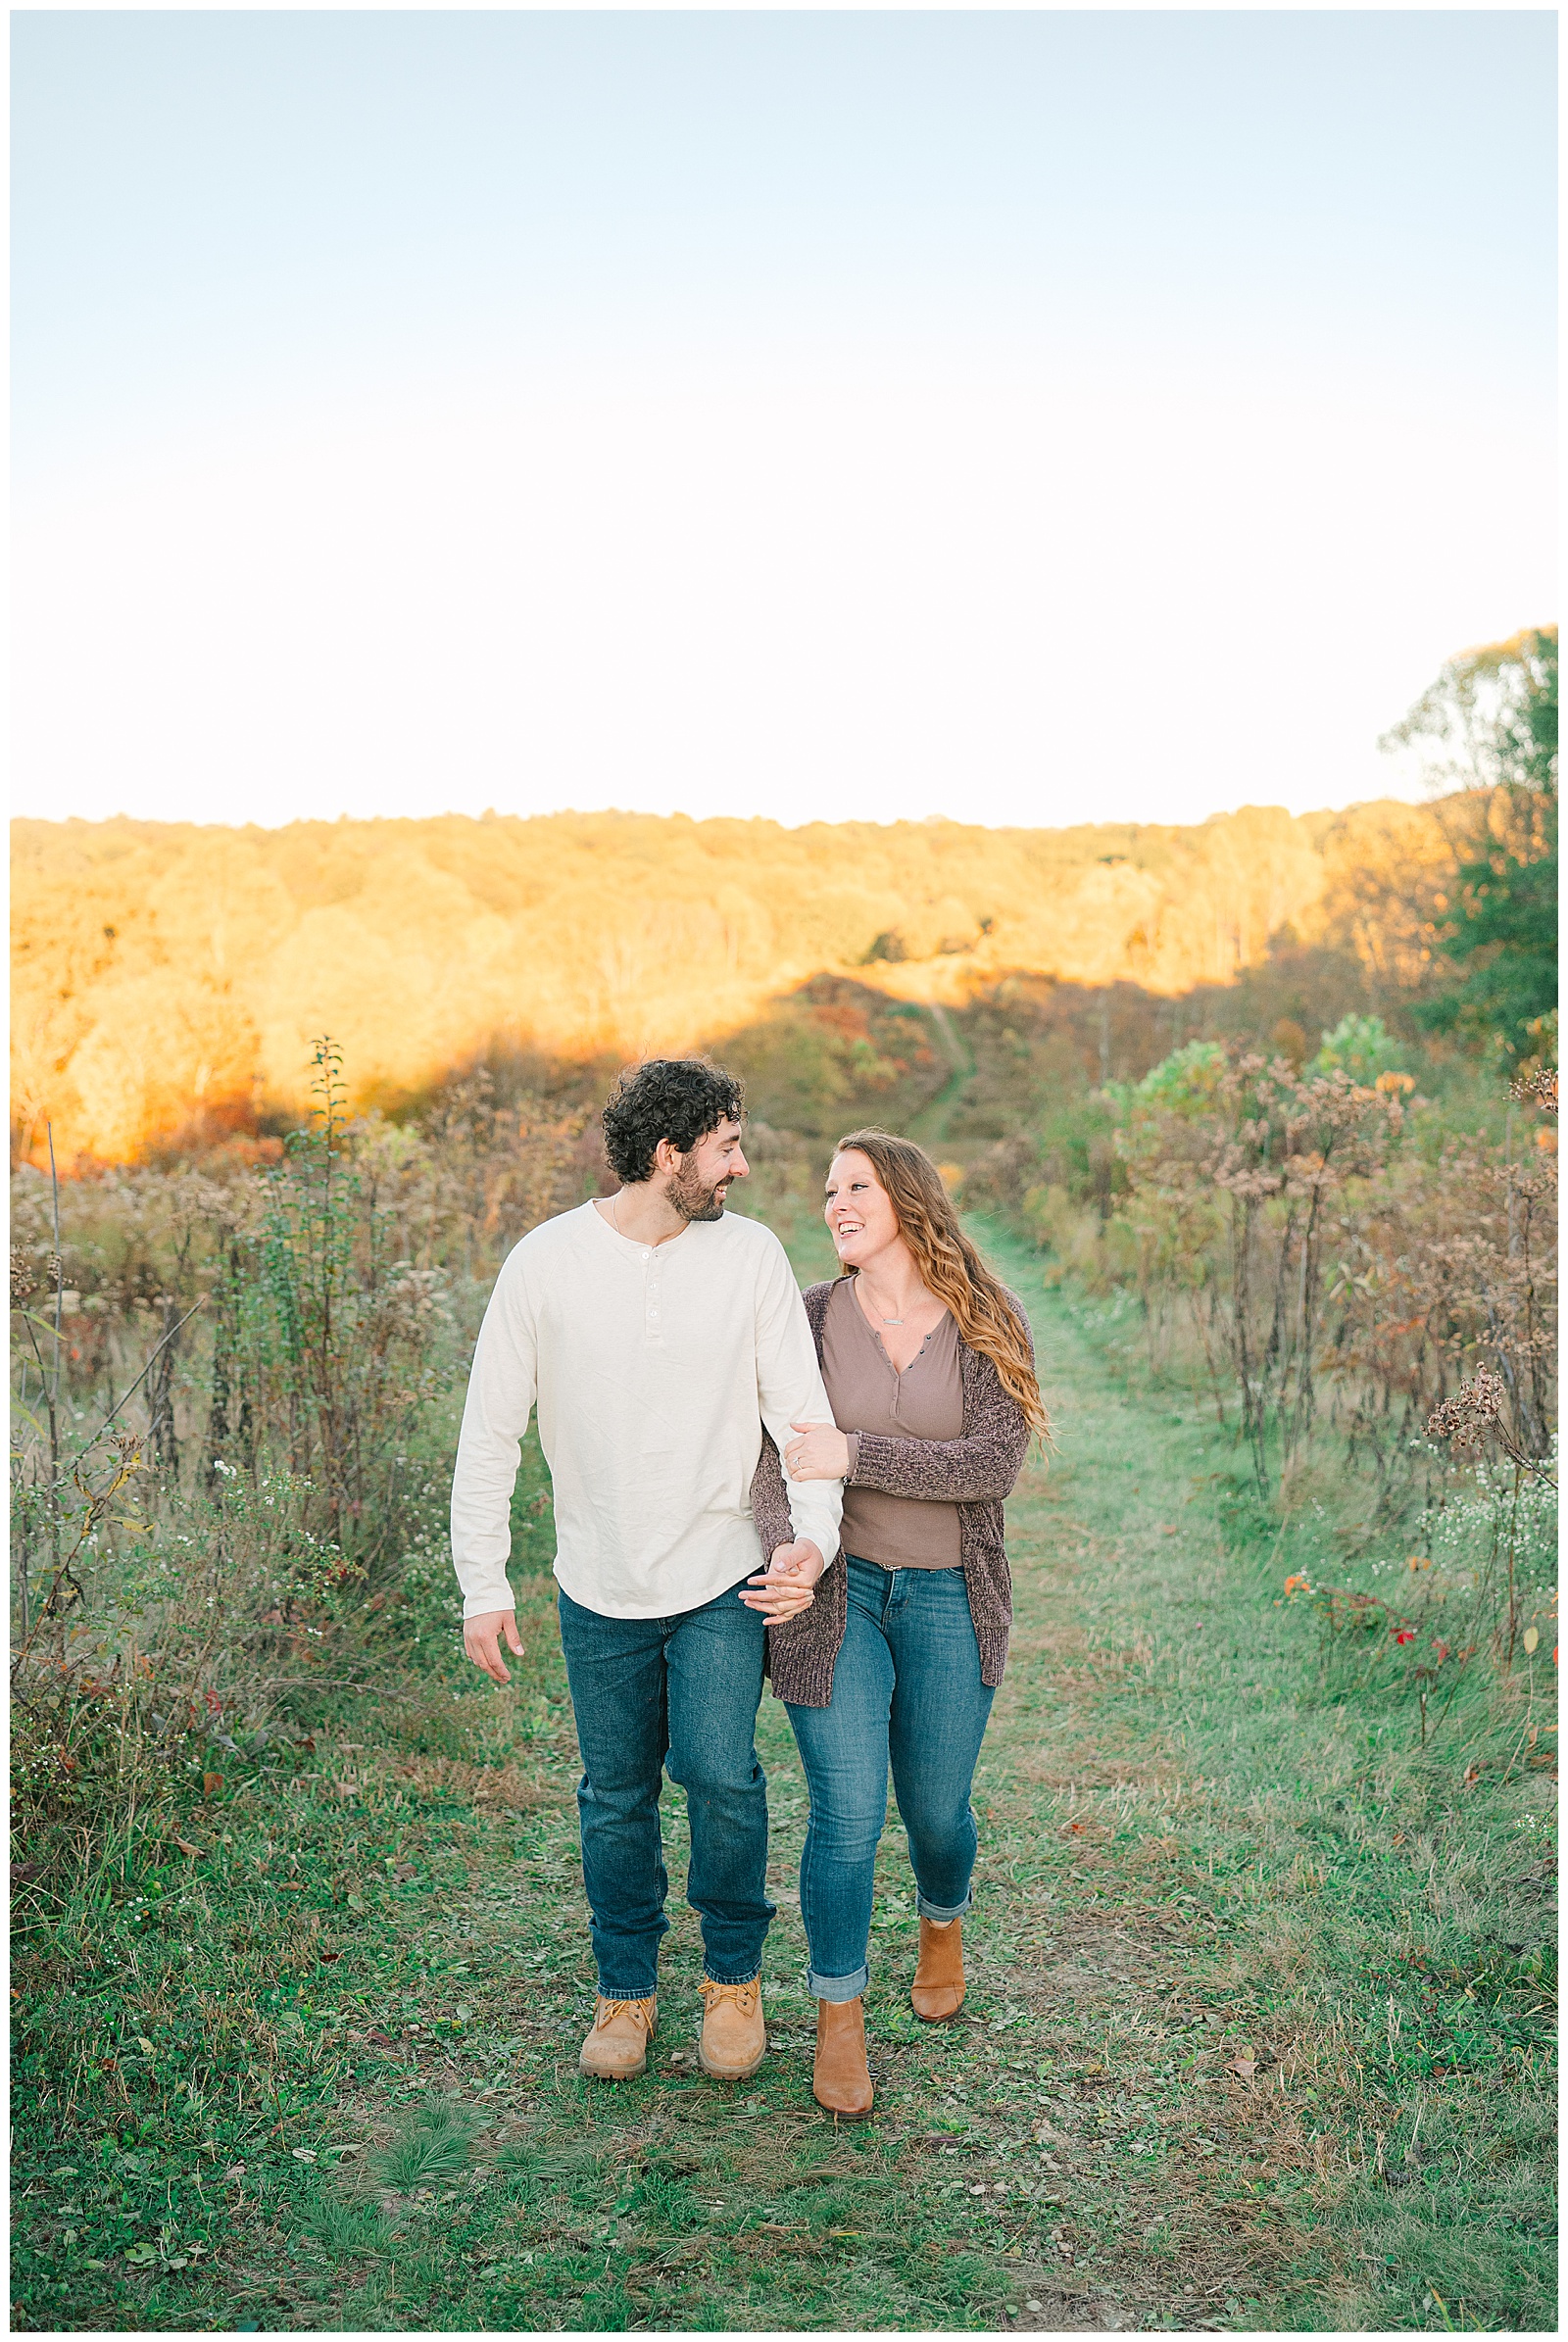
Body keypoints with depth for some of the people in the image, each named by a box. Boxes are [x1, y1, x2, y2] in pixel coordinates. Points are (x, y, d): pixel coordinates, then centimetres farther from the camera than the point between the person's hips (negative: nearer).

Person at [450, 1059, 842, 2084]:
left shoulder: (751, 1253, -6)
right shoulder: (546, 1262, -9)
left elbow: (802, 1411, -6)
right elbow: (490, 1435, -3)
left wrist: (812, 1535, -22)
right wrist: (483, 1586, -5)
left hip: (723, 1581, 0)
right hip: (601, 1591, 1)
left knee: (720, 1775, -12)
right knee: (617, 1798, 12)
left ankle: (735, 1973, 17)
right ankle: (627, 1989, 36)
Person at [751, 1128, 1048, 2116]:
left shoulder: (990, 1323, -6)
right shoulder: (810, 1316, -3)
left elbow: (994, 1467, -16)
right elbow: (771, 1448, -6)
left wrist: (856, 1455, -23)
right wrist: (789, 1551, -24)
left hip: (949, 1599, 0)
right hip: (836, 1592, 0)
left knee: (935, 1809, 14)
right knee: (848, 1816, -2)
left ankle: (944, 1925, 49)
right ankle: (840, 2019, 21)